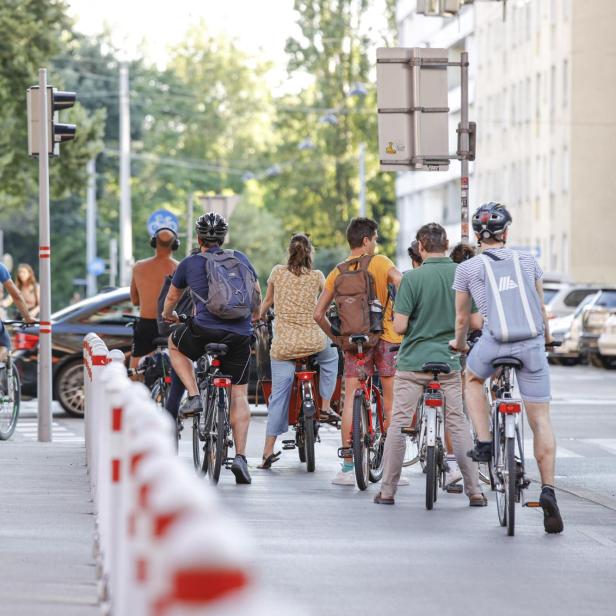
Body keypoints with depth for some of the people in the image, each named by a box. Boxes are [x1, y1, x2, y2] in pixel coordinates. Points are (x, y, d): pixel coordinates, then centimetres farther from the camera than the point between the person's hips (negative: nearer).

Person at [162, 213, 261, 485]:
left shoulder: (189, 264, 11)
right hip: (240, 335, 2)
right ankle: (240, 456, -2)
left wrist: (167, 315, 49)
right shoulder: (241, 258, 15)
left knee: (174, 343, 30)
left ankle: (194, 396, 14)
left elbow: (172, 297, 27)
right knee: (239, 396, 8)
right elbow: (257, 295, 28)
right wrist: (254, 317, 49)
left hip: (205, 330, -2)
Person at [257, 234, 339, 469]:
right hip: (312, 341, -1)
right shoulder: (316, 276, 0)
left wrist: (258, 318, 35)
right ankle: (325, 407, 27)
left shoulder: (277, 272, 3)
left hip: (283, 344, 1)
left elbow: (267, 302, 15)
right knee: (330, 357, 33)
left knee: (278, 395, 5)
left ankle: (268, 450, 2)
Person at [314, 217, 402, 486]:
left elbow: (318, 314, 3)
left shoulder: (337, 272, 5)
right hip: (386, 337, -2)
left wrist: (336, 337, 15)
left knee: (350, 398, 2)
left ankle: (347, 468, -2)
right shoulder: (381, 262, -3)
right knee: (390, 400, 6)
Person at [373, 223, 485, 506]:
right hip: (449, 361, 3)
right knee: (458, 423, 9)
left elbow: (399, 326, -14)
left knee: (399, 423, 6)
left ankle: (387, 491, 8)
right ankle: (475, 491, 7)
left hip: (413, 361, -2)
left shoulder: (412, 278, -12)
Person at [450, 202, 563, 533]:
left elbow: (462, 317, 18)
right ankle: (548, 490, -7)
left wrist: (459, 342, 39)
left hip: (494, 343, -1)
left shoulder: (467, 268, 9)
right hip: (532, 344, 1)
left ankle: (484, 442, 20)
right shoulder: (527, 260, 13)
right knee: (540, 420, 5)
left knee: (473, 378, 33)